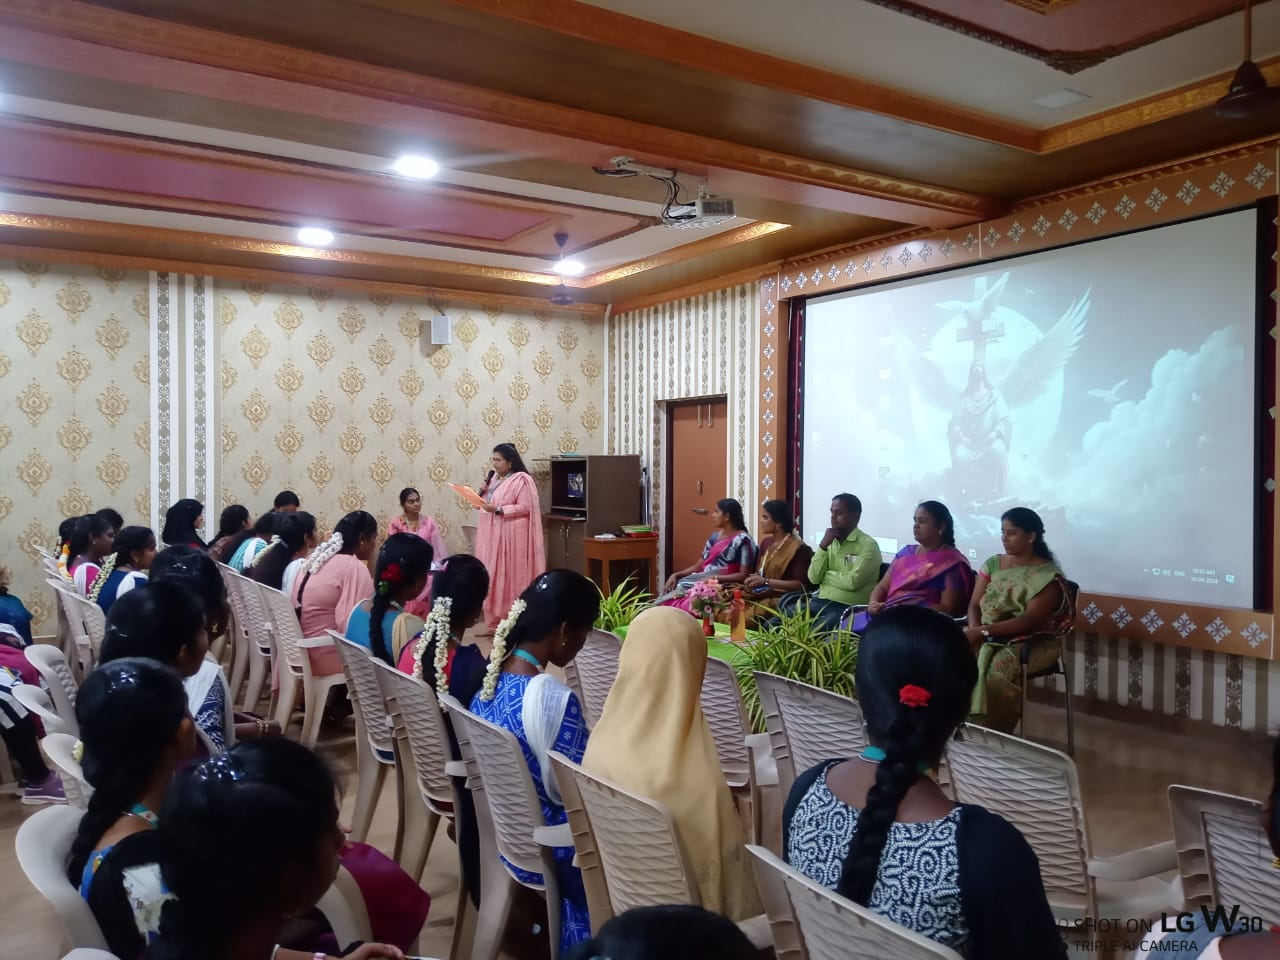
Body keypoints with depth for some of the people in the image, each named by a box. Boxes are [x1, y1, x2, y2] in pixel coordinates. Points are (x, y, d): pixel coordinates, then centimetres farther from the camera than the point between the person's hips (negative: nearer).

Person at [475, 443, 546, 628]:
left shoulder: (521, 480, -11)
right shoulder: (495, 477, 15)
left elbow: (524, 508, -17)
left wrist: (498, 510, -22)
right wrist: (483, 492, 1)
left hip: (510, 536, -8)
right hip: (491, 534, 8)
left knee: (508, 577, -5)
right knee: (492, 577, 9)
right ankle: (495, 621, 16)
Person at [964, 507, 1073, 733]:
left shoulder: (1048, 575, -9)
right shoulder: (993, 564, 9)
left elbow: (1029, 621, -18)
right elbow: (974, 605, 5)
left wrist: (983, 631, -25)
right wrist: (974, 630, -17)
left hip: (1032, 642, -5)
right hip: (987, 637, 5)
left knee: (996, 670, -35)